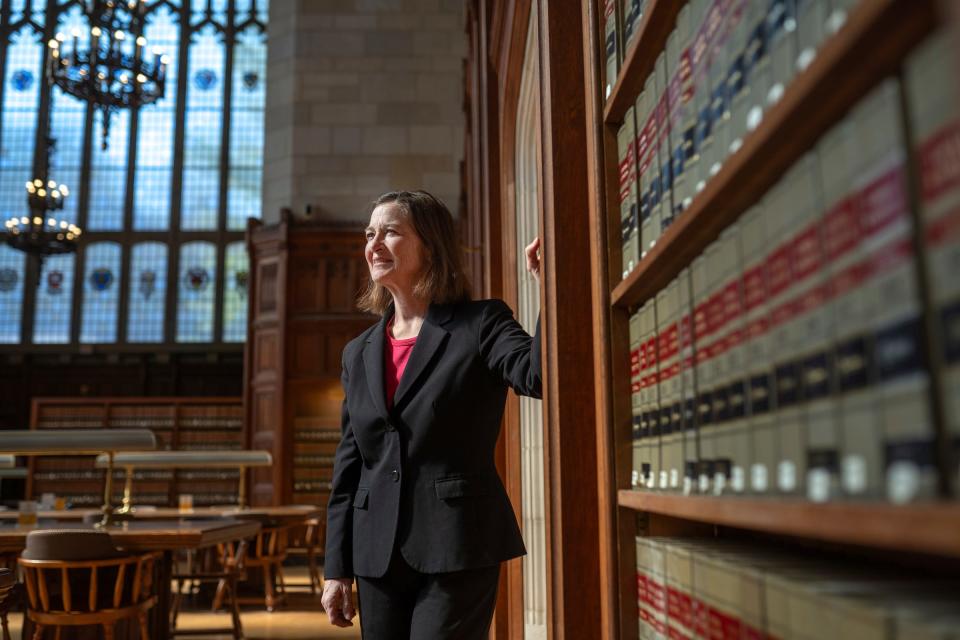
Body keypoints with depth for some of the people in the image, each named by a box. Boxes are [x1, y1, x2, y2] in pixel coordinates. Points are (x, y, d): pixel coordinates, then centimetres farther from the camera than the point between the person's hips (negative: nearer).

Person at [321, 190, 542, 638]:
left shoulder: (480, 324, -2)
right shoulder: (359, 352, 12)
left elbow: (537, 375, -21)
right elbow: (348, 467, 12)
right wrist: (337, 568, 9)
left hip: (458, 550, -5)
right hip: (377, 558, 5)